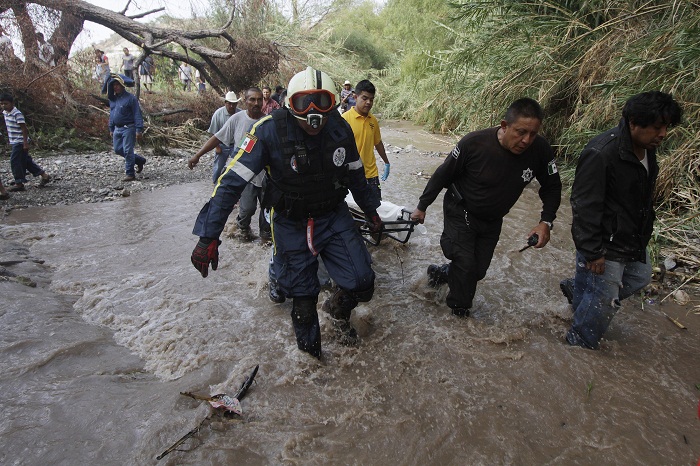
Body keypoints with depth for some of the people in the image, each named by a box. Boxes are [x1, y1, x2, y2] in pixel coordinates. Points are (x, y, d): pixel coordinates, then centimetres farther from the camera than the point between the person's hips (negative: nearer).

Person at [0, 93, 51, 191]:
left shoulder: (17, 114, -16)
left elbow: (24, 129, -18)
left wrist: (25, 143, -20)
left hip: (20, 142, -9)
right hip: (14, 142, 9)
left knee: (15, 161, -7)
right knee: (26, 161, 11)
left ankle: (19, 183, 0)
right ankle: (44, 175, 17)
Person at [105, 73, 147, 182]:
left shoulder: (130, 98, -10)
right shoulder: (113, 98, 12)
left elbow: (137, 115, -13)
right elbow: (112, 115, 21)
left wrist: (139, 130, -19)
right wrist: (111, 129, 20)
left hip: (128, 128, -8)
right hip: (117, 128, 8)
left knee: (127, 151, -8)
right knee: (118, 149, 11)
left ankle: (130, 174, 1)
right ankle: (140, 160, 26)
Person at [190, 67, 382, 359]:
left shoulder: (340, 128, -9)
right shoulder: (270, 130, -21)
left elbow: (355, 173, 9)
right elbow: (232, 181, -21)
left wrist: (371, 210, 19)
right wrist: (208, 236, -24)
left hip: (334, 217, 3)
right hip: (291, 225, -3)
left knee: (362, 284, -3)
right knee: (303, 299, 7)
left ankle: (339, 310, 34)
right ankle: (309, 351, 39)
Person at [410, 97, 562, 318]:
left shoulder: (540, 150, -20)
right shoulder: (474, 143, -29)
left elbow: (552, 186, -2)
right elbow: (442, 175, -14)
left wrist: (546, 222, -16)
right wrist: (422, 206, -5)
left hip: (493, 220, 4)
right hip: (460, 213, -4)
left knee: (478, 270, 13)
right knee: (466, 266, -9)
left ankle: (440, 273, 41)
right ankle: (460, 309, 19)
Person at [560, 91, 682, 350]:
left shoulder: (646, 148, 1)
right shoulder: (600, 154, -28)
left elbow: (644, 196, 16)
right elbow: (584, 207, -26)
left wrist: (643, 235, 22)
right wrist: (592, 252, -24)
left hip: (633, 239, 9)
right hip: (605, 244, -9)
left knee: (639, 277, 26)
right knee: (603, 301, 3)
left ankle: (577, 288, 40)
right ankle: (579, 346, 26)